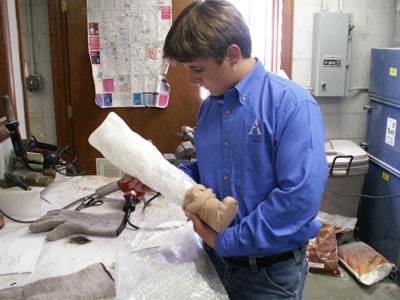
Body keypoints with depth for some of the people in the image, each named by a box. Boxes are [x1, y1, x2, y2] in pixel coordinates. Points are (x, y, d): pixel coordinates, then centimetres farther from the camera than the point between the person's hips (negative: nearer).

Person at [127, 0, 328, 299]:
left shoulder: (292, 104, -20)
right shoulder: (208, 107, 4)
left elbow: (300, 198, -26)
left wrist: (227, 240, -20)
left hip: (270, 270, -6)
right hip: (215, 258, 6)